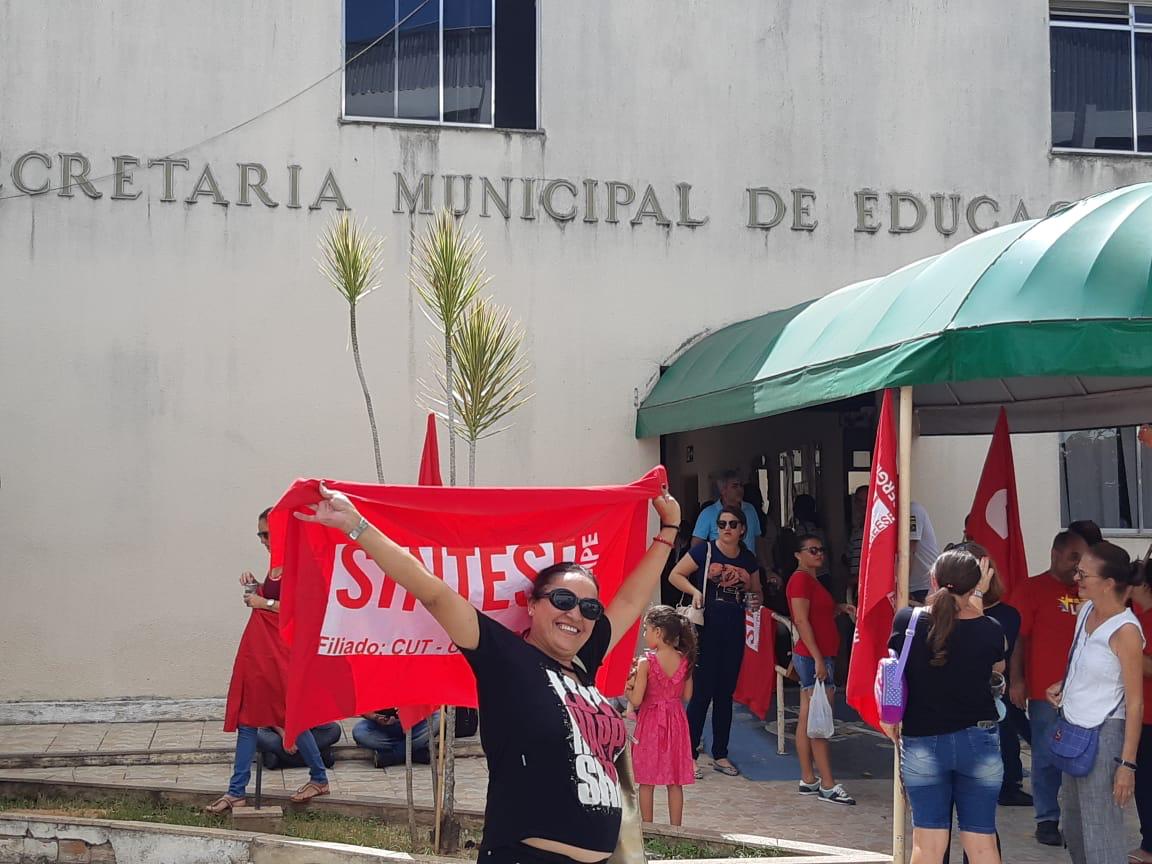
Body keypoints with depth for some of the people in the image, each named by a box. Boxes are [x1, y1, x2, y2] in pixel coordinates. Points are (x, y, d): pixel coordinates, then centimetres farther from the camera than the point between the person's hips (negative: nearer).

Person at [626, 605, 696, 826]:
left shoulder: (646, 663, -18)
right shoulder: (685, 660, -5)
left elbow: (636, 700, -17)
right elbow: (687, 695, 3)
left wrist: (628, 687, 0)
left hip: (650, 722, -4)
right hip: (676, 720, 4)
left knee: (647, 782, 9)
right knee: (675, 782, 12)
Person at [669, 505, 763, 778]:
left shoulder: (749, 560, 10)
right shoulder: (704, 551, -4)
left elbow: (756, 591, 22)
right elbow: (675, 575, -1)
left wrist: (755, 599, 0)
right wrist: (695, 591, -17)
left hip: (734, 632, 5)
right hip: (706, 629, -5)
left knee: (725, 693, 11)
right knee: (702, 692, -5)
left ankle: (720, 755, 20)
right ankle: (690, 755, 3)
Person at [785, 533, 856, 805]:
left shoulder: (812, 580, 19)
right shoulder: (801, 579, -12)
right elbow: (802, 621, -19)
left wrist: (840, 608, 9)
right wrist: (818, 659, -22)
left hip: (820, 657, 10)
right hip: (813, 657, -10)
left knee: (807, 719, 10)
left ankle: (808, 779, 15)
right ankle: (828, 786, -9)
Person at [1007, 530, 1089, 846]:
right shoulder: (1032, 589, -2)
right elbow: (1017, 637, -5)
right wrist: (1016, 680, -9)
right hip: (1045, 690, -4)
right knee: (1047, 758, 3)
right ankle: (1047, 820, 12)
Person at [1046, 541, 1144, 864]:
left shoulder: (1125, 631, -17)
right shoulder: (1086, 610, 5)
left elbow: (1135, 703, -17)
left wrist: (1127, 763, -19)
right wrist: (1063, 686, 5)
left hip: (1103, 734, -8)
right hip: (1073, 729, 8)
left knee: (1100, 831, -4)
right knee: (1073, 825, 18)